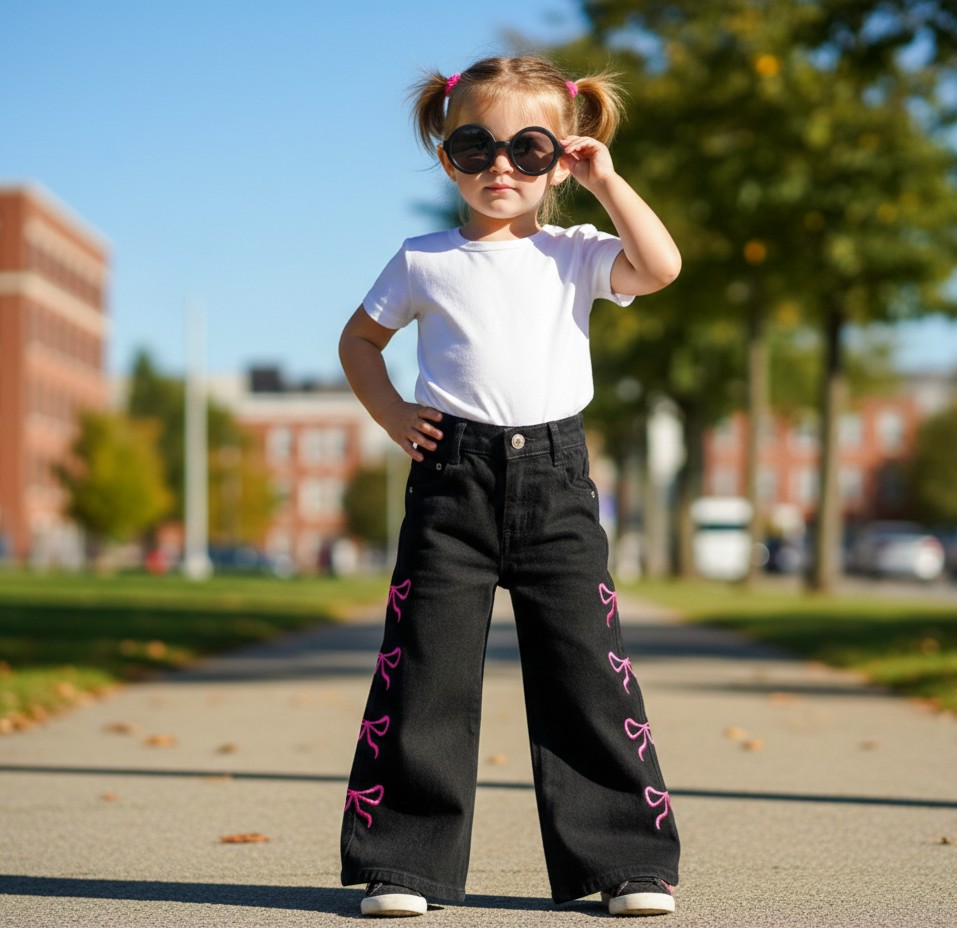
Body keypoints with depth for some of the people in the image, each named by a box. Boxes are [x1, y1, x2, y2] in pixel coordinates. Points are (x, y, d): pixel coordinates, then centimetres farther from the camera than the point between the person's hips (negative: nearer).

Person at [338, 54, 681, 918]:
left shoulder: (573, 254, 8)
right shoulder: (423, 262, 8)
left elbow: (660, 266, -10)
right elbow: (359, 338, 21)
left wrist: (606, 179, -2)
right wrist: (394, 417, 6)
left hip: (555, 479, 0)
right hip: (454, 476, 0)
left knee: (589, 669, 1)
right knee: (428, 669, -1)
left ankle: (628, 858, 9)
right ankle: (405, 860, 7)